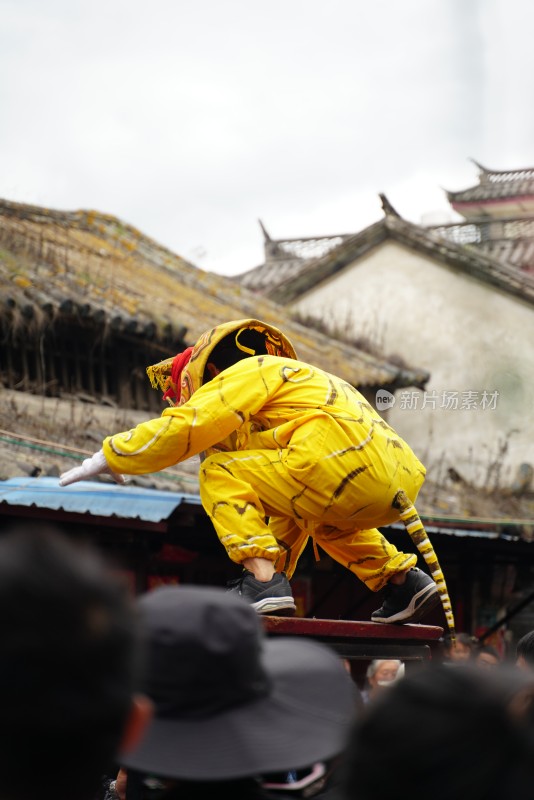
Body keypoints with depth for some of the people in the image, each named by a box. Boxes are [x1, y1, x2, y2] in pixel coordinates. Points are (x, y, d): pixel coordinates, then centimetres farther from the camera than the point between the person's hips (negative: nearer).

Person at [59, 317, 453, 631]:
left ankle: (262, 579, -11)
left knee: (220, 472, 4)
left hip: (345, 467, -10)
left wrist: (107, 457, 8)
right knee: (319, 518, 40)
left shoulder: (252, 371, 10)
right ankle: (402, 581, 24)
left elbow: (182, 427, -1)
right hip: (396, 490, 10)